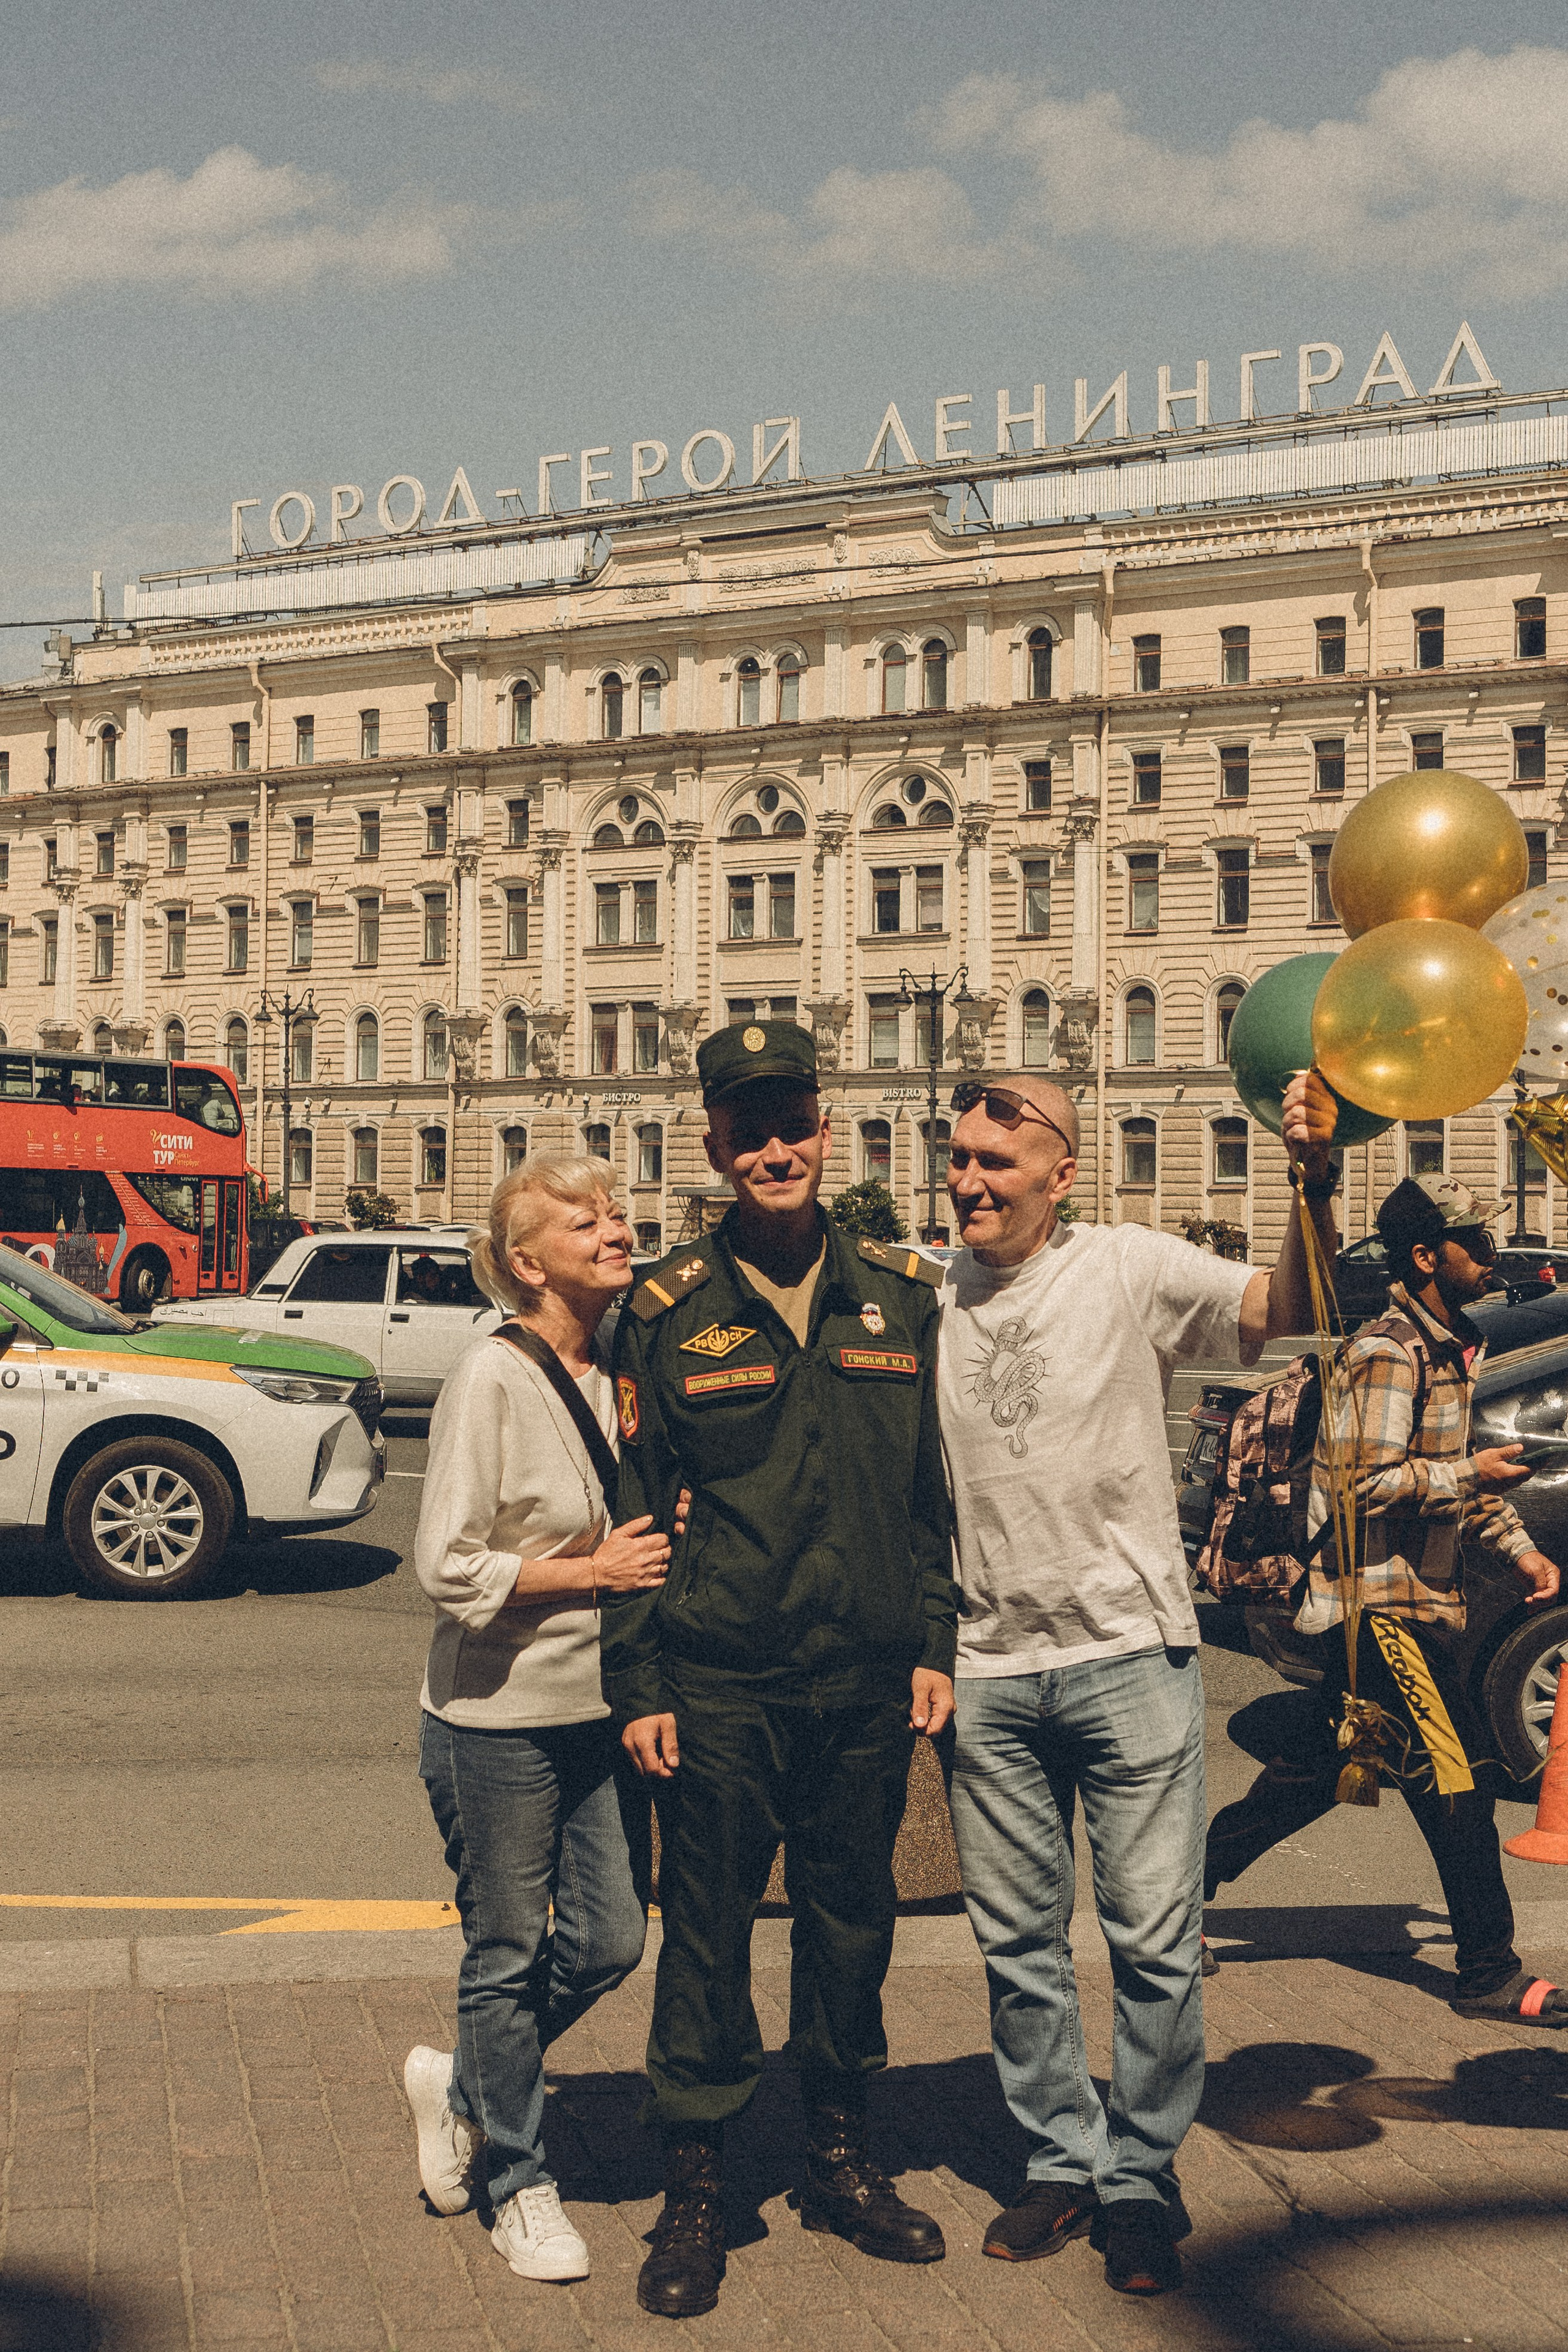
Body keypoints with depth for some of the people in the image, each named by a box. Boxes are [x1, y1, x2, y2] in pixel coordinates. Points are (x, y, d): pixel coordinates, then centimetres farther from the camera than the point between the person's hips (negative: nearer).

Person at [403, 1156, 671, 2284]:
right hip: (498, 1720, -7)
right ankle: (517, 2178, 27)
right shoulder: (491, 1377, -15)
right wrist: (595, 1570, -16)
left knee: (609, 1942, 11)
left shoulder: (624, 1370, 5)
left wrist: (661, 1548, 1)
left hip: (600, 1708, 7)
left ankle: (463, 2085, 36)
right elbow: (450, 1567, -19)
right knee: (509, 1955, 7)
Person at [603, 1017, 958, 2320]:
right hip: (718, 1686, -2)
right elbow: (636, 1508, 1)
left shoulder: (904, 1294, 5)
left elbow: (934, 1491, 11)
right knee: (707, 1930, 4)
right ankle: (695, 2190, 18)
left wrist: (934, 1647, 6)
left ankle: (839, 2160, 31)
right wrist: (639, 1683, -3)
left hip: (867, 1681, 3)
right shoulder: (669, 1310, -2)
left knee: (852, 1919, 14)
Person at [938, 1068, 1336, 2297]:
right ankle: (1063, 2162, 28)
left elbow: (1281, 1308, -18)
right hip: (990, 1672, 3)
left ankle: (1141, 2178, 19)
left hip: (1130, 1654, -3)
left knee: (1156, 1940, 1)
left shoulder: (1128, 1269, -5)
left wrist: (1315, 1188, -35)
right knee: (1019, 1942, 11)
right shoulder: (928, 1305, 6)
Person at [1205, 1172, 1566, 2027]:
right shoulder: (1388, 1352, -17)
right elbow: (1365, 1482, -23)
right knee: (1459, 1772, -6)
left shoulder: (1449, 1348, 15)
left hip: (1406, 1595, 10)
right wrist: (1470, 1477, -18)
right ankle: (1489, 1973, 2)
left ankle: (1187, 1875, 24)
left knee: (1326, 1768, 15)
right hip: (1379, 1600, -10)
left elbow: (1452, 1469, 23)